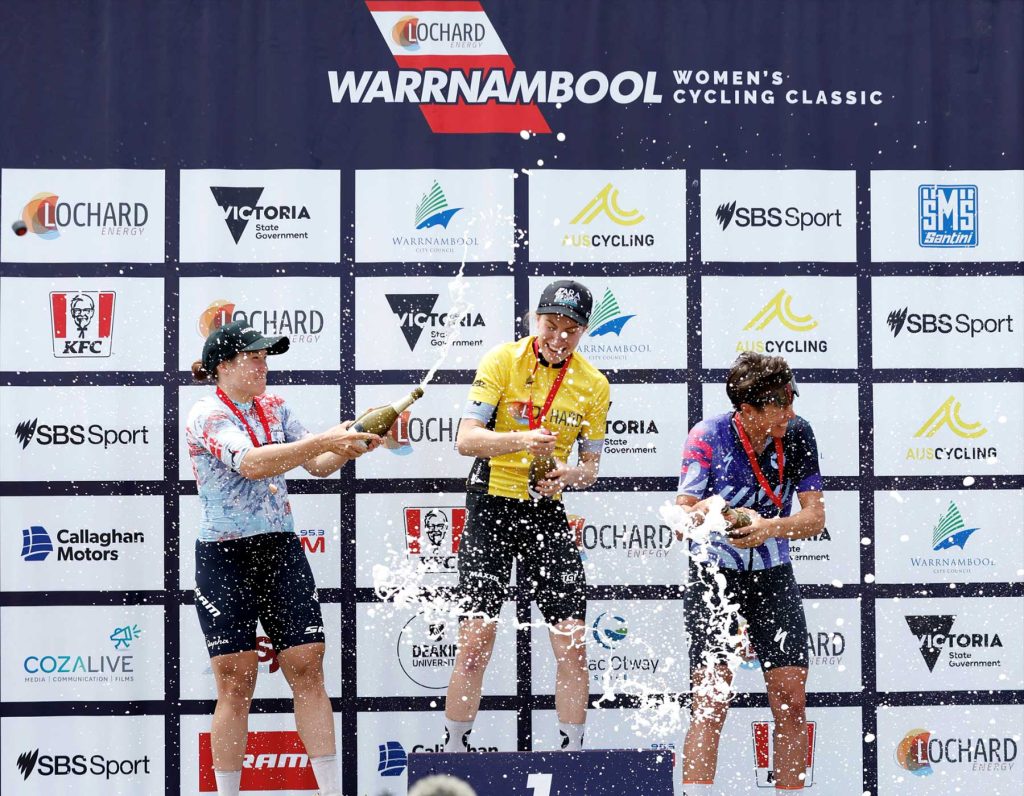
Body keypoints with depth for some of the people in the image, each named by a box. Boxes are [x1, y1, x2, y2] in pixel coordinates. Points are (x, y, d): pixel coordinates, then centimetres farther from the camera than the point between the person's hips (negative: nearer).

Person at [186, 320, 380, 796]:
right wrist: (322, 441, -31)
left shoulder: (274, 407, 10)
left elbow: (318, 465, 14)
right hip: (225, 557, -5)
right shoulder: (207, 414, -10)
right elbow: (251, 463, -26)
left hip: (282, 548, 5)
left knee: (308, 668, -1)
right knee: (236, 682, -3)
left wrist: (348, 448, -6)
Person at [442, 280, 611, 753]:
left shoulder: (593, 384, 2)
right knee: (476, 640, -6)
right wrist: (520, 440, -31)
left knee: (572, 642, -3)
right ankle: (453, 750, 7)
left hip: (547, 512, 3)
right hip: (492, 505, -3)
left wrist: (572, 474, -15)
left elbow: (591, 465, 8)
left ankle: (573, 754, 9)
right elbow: (466, 439, -15)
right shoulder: (503, 361, -7)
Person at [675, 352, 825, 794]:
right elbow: (681, 520, -15)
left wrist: (769, 527, -27)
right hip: (712, 575, -3)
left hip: (773, 575, 3)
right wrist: (699, 514, -39)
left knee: (791, 700, 0)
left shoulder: (798, 434, -8)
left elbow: (815, 516, -8)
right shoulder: (708, 436, -16)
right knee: (710, 702, -14)